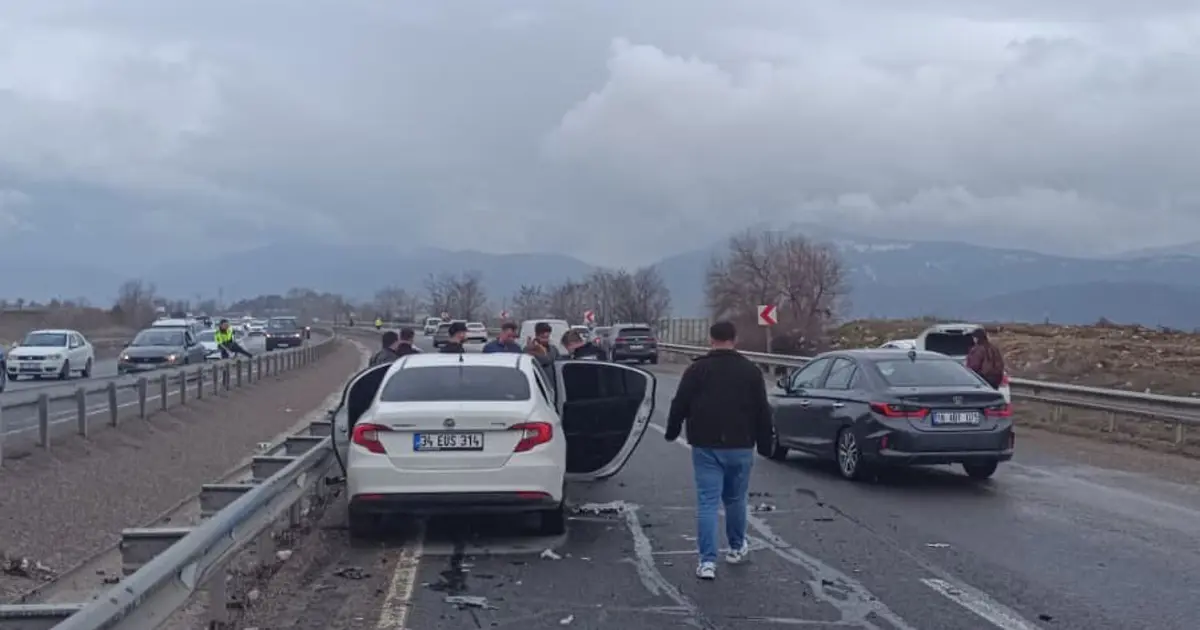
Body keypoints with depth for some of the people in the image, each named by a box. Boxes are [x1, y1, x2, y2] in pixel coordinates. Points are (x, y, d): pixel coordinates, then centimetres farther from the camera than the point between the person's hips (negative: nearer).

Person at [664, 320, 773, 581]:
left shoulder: (697, 369, -3)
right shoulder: (751, 371, 3)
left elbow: (679, 405, -1)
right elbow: (763, 411, 5)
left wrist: (672, 432, 14)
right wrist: (764, 443, 14)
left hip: (706, 447, -2)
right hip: (740, 447, 2)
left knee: (707, 502, -2)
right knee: (735, 499, 19)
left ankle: (707, 561, -9)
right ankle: (737, 548, 35)